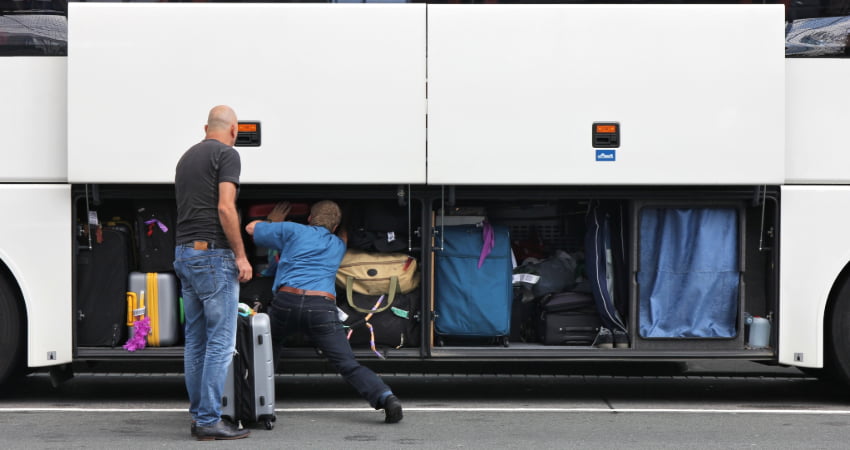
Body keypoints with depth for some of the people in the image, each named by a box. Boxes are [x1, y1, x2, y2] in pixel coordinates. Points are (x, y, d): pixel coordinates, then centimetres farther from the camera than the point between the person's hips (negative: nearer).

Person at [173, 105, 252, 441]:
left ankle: (198, 416, 15)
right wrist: (241, 256, -14)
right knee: (221, 341, -6)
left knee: (196, 340, 11)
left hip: (184, 253, 9)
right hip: (213, 253, -9)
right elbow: (225, 207, -18)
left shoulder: (187, 157, 19)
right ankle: (209, 421, -7)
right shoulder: (226, 154, -6)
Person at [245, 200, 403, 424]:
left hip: (286, 301, -1)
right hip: (322, 307, 1)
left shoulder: (294, 231, 18)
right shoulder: (338, 245, 27)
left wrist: (274, 221, 50)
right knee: (348, 365, -4)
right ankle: (386, 398, -24)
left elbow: (251, 228, 30)